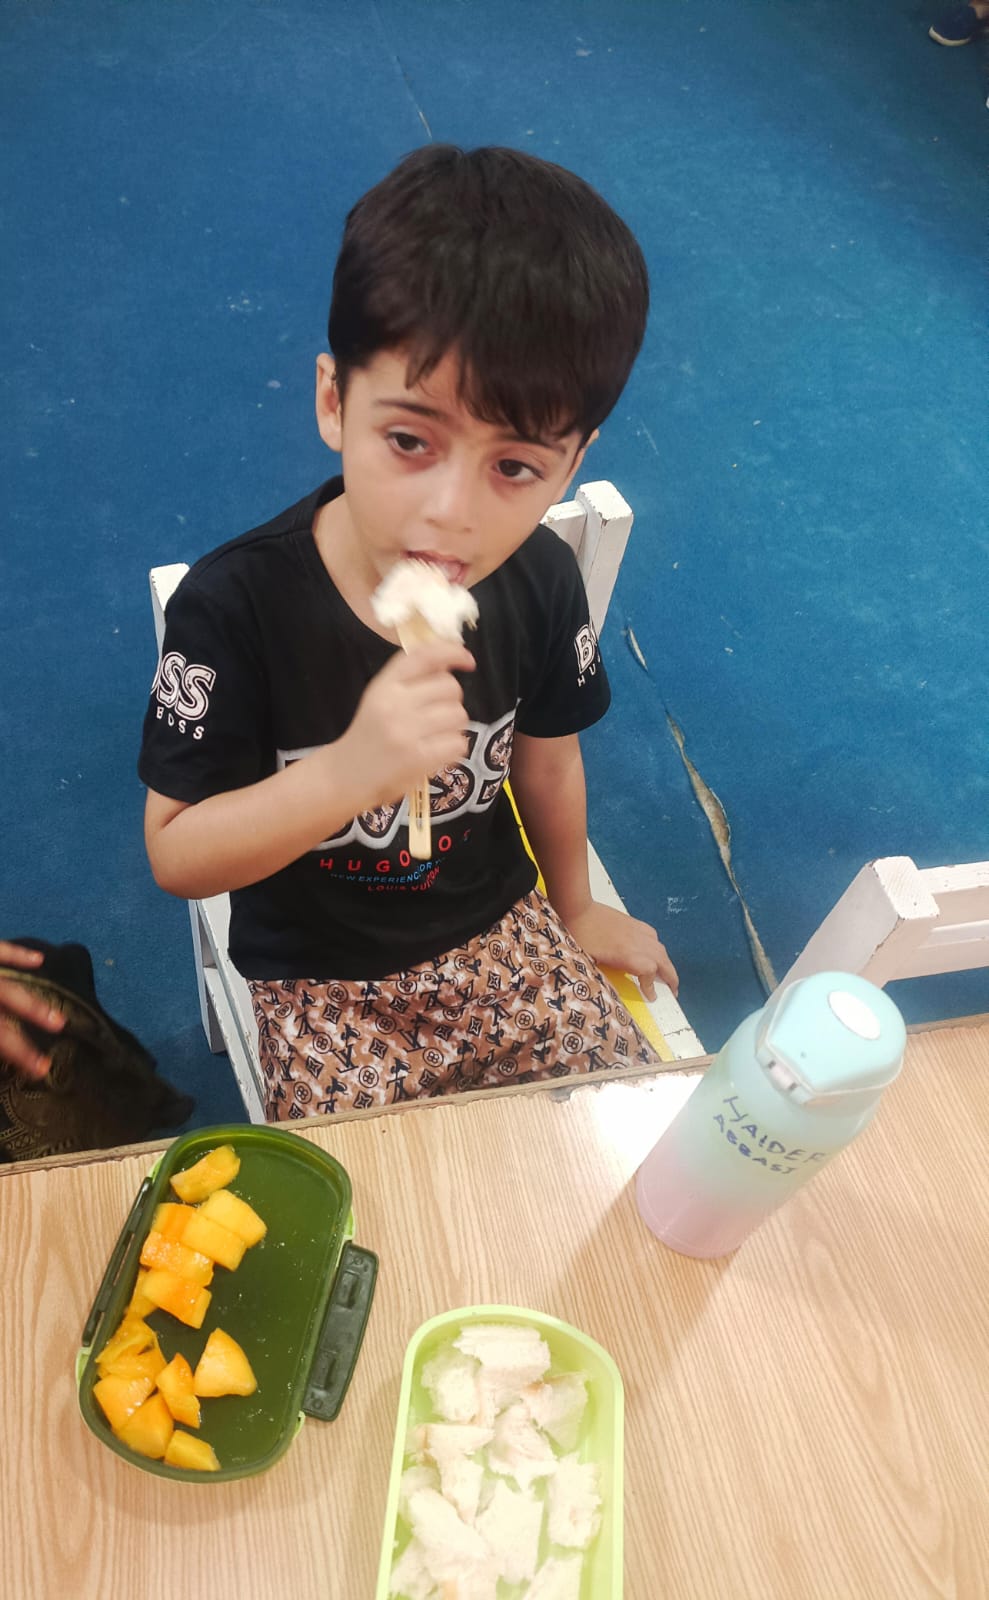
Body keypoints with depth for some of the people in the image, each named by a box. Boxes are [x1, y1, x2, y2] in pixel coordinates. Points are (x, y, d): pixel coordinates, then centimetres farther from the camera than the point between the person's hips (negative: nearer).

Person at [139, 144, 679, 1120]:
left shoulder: (540, 581, -15)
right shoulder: (236, 604, -25)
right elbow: (175, 855, -20)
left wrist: (574, 909, 19)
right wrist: (350, 769, -37)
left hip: (499, 929, 3)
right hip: (319, 977, -2)